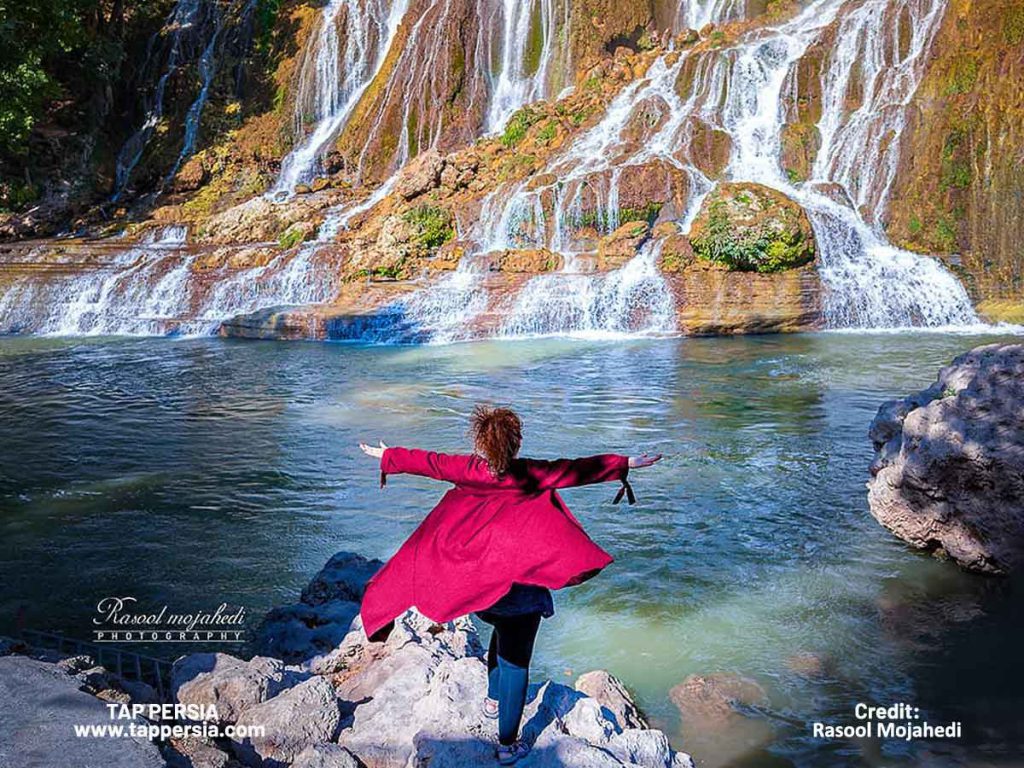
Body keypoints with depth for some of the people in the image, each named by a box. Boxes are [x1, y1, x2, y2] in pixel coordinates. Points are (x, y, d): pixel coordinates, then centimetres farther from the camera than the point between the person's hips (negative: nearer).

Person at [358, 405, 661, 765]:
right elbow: (580, 469, -13)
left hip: (473, 584, 4)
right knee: (515, 660, 10)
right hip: (519, 586, -4)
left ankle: (493, 699, 47)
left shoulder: (468, 470, -5)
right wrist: (626, 464, -6)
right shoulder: (531, 474, -14)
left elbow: (427, 461, 7)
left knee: (504, 632, 33)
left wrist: (386, 456, 22)